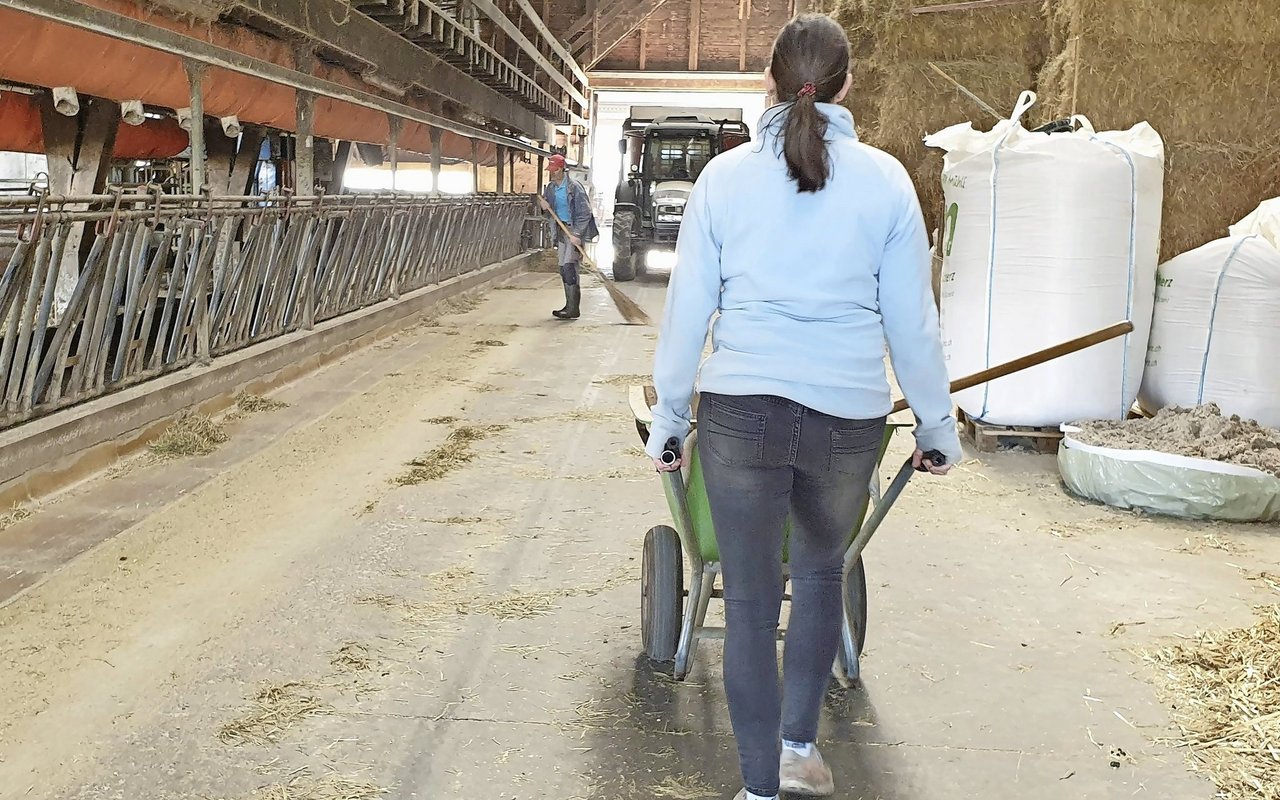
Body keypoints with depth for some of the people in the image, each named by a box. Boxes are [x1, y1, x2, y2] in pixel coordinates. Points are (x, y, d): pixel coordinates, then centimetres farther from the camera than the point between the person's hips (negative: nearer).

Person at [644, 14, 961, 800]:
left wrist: (667, 416, 12)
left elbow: (687, 309, 2)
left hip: (741, 410, 0)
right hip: (849, 413, 1)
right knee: (822, 569, 26)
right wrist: (937, 423, 13)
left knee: (750, 601, 10)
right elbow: (911, 320, 2)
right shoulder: (884, 178, -1)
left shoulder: (725, 176, 0)